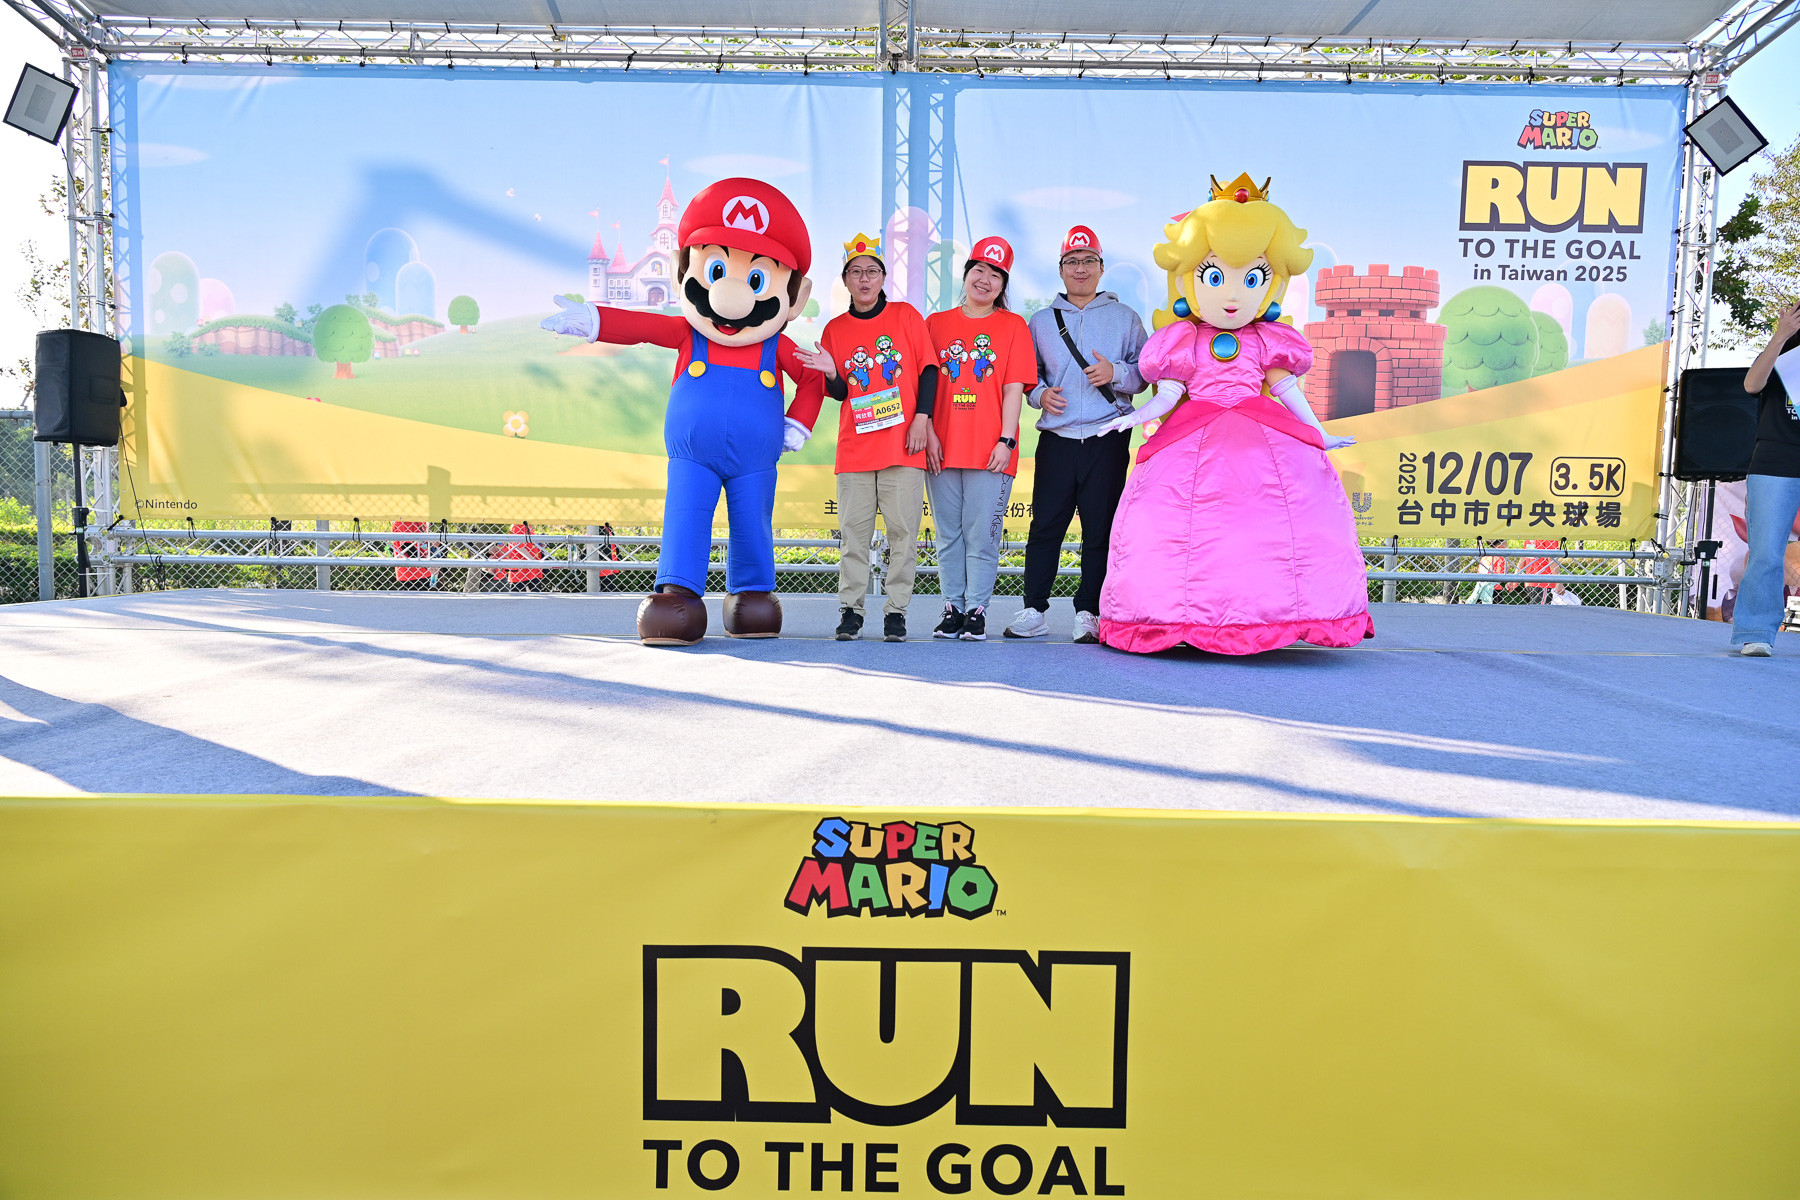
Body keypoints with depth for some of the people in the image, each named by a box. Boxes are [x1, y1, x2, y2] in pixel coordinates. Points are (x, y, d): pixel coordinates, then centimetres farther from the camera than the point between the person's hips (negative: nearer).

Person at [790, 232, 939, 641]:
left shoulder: (906, 315, 7)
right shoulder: (835, 329, 11)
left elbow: (928, 369, 4)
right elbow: (840, 393, 11)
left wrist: (922, 419, -6)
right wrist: (831, 373, -11)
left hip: (904, 444, -1)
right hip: (855, 449, 2)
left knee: (903, 530, -2)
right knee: (854, 531, 1)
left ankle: (896, 611, 4)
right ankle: (850, 609, 7)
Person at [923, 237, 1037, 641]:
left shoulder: (1013, 325, 8)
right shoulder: (937, 323, 13)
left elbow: (1014, 389, 1)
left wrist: (1006, 440, -8)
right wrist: (929, 434, -1)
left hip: (990, 451, -2)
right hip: (943, 449, 2)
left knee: (982, 535, -4)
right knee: (948, 535, 5)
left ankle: (976, 610, 4)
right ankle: (952, 608, 12)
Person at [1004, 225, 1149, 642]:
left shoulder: (1125, 318, 13)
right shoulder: (1041, 321, 17)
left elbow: (1146, 371, 9)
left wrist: (1116, 373, -11)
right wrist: (1039, 393, -2)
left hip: (1108, 439, -1)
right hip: (1057, 437, 1)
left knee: (1101, 529, -1)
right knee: (1045, 525, -3)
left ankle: (1089, 612, 6)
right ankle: (1034, 610, 4)